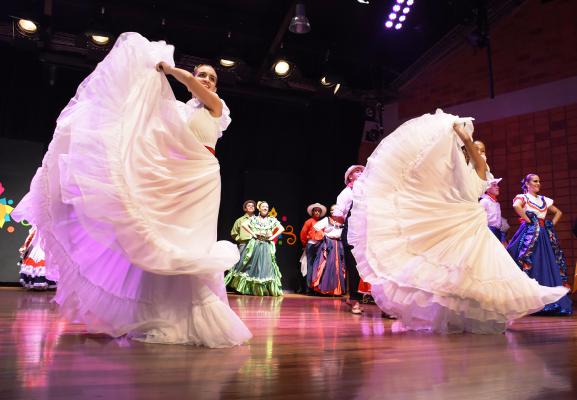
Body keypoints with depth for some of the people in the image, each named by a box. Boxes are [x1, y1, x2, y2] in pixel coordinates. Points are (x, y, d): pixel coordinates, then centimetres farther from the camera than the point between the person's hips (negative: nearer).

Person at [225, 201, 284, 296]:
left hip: (267, 246, 1)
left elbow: (282, 228, 4)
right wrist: (252, 233, -10)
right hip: (255, 245, -1)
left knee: (266, 267, -2)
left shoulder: (272, 219, 7)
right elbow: (244, 224, -6)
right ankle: (249, 288, 8)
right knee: (253, 265, 0)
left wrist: (273, 237, -4)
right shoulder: (254, 218, 5)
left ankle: (265, 289, 5)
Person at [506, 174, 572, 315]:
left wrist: (552, 224, 13)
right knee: (532, 265, -10)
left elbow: (558, 212, 29)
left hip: (544, 236, 6)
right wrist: (528, 220, -19)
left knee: (548, 265, 5)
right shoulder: (522, 197, -1)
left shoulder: (544, 199, 18)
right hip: (529, 234, -6)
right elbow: (516, 206, -24)